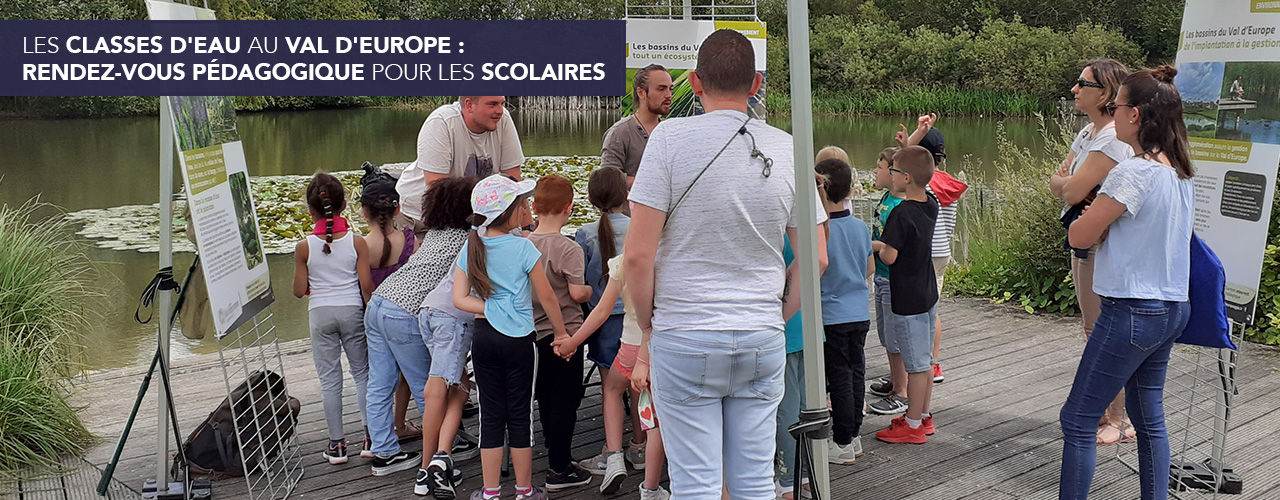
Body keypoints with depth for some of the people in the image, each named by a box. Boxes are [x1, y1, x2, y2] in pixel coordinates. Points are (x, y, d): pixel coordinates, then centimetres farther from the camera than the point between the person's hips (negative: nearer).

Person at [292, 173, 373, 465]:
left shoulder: (304, 247, -7)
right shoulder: (357, 242, -8)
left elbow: (299, 291, -2)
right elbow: (366, 285, -8)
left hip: (320, 313, 0)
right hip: (352, 311, 0)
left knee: (329, 379, 7)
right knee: (362, 372, 13)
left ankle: (337, 443, 10)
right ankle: (370, 434, 8)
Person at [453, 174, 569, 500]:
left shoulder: (472, 247, 2)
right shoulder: (523, 248, -11)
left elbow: (459, 299, -3)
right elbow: (546, 296, -4)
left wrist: (491, 308, -5)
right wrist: (560, 332, 7)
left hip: (483, 336, 4)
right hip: (518, 339, -4)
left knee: (491, 415, 10)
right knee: (520, 415, 6)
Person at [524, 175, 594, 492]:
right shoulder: (569, 249, -17)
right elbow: (577, 293, -19)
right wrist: (590, 290, 1)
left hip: (534, 332, 6)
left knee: (546, 398, 18)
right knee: (565, 400, 1)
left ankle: (556, 453, 30)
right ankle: (560, 469, 4)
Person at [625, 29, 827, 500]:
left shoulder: (670, 138, -9)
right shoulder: (788, 150, 3)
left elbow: (638, 256, -11)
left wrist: (648, 329, 2)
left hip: (684, 339, -3)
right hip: (763, 340, 4)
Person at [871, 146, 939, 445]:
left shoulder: (902, 213, -23)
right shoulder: (931, 205, 1)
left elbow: (889, 257, -22)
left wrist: (878, 247, -2)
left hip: (907, 301, -8)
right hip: (928, 294, 8)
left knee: (916, 364, 0)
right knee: (924, 360, 17)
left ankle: (913, 426, 9)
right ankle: (923, 415, 29)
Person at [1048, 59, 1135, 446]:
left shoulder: (1114, 138, -20)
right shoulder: (1087, 133, 11)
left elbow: (1072, 192, -24)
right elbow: (1056, 182, 8)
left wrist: (1067, 184, -4)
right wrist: (1070, 183, -12)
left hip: (1106, 246, -10)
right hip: (1083, 241, 10)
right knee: (1093, 330, 16)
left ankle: (1120, 419, 7)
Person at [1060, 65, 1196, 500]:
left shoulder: (1133, 173, -19)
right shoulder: (1181, 174, 8)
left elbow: (1079, 237, -14)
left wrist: (1095, 220, 5)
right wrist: (1107, 222, 4)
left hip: (1132, 312, -9)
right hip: (1173, 308, 9)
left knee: (1078, 421, -1)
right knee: (1149, 416, 18)